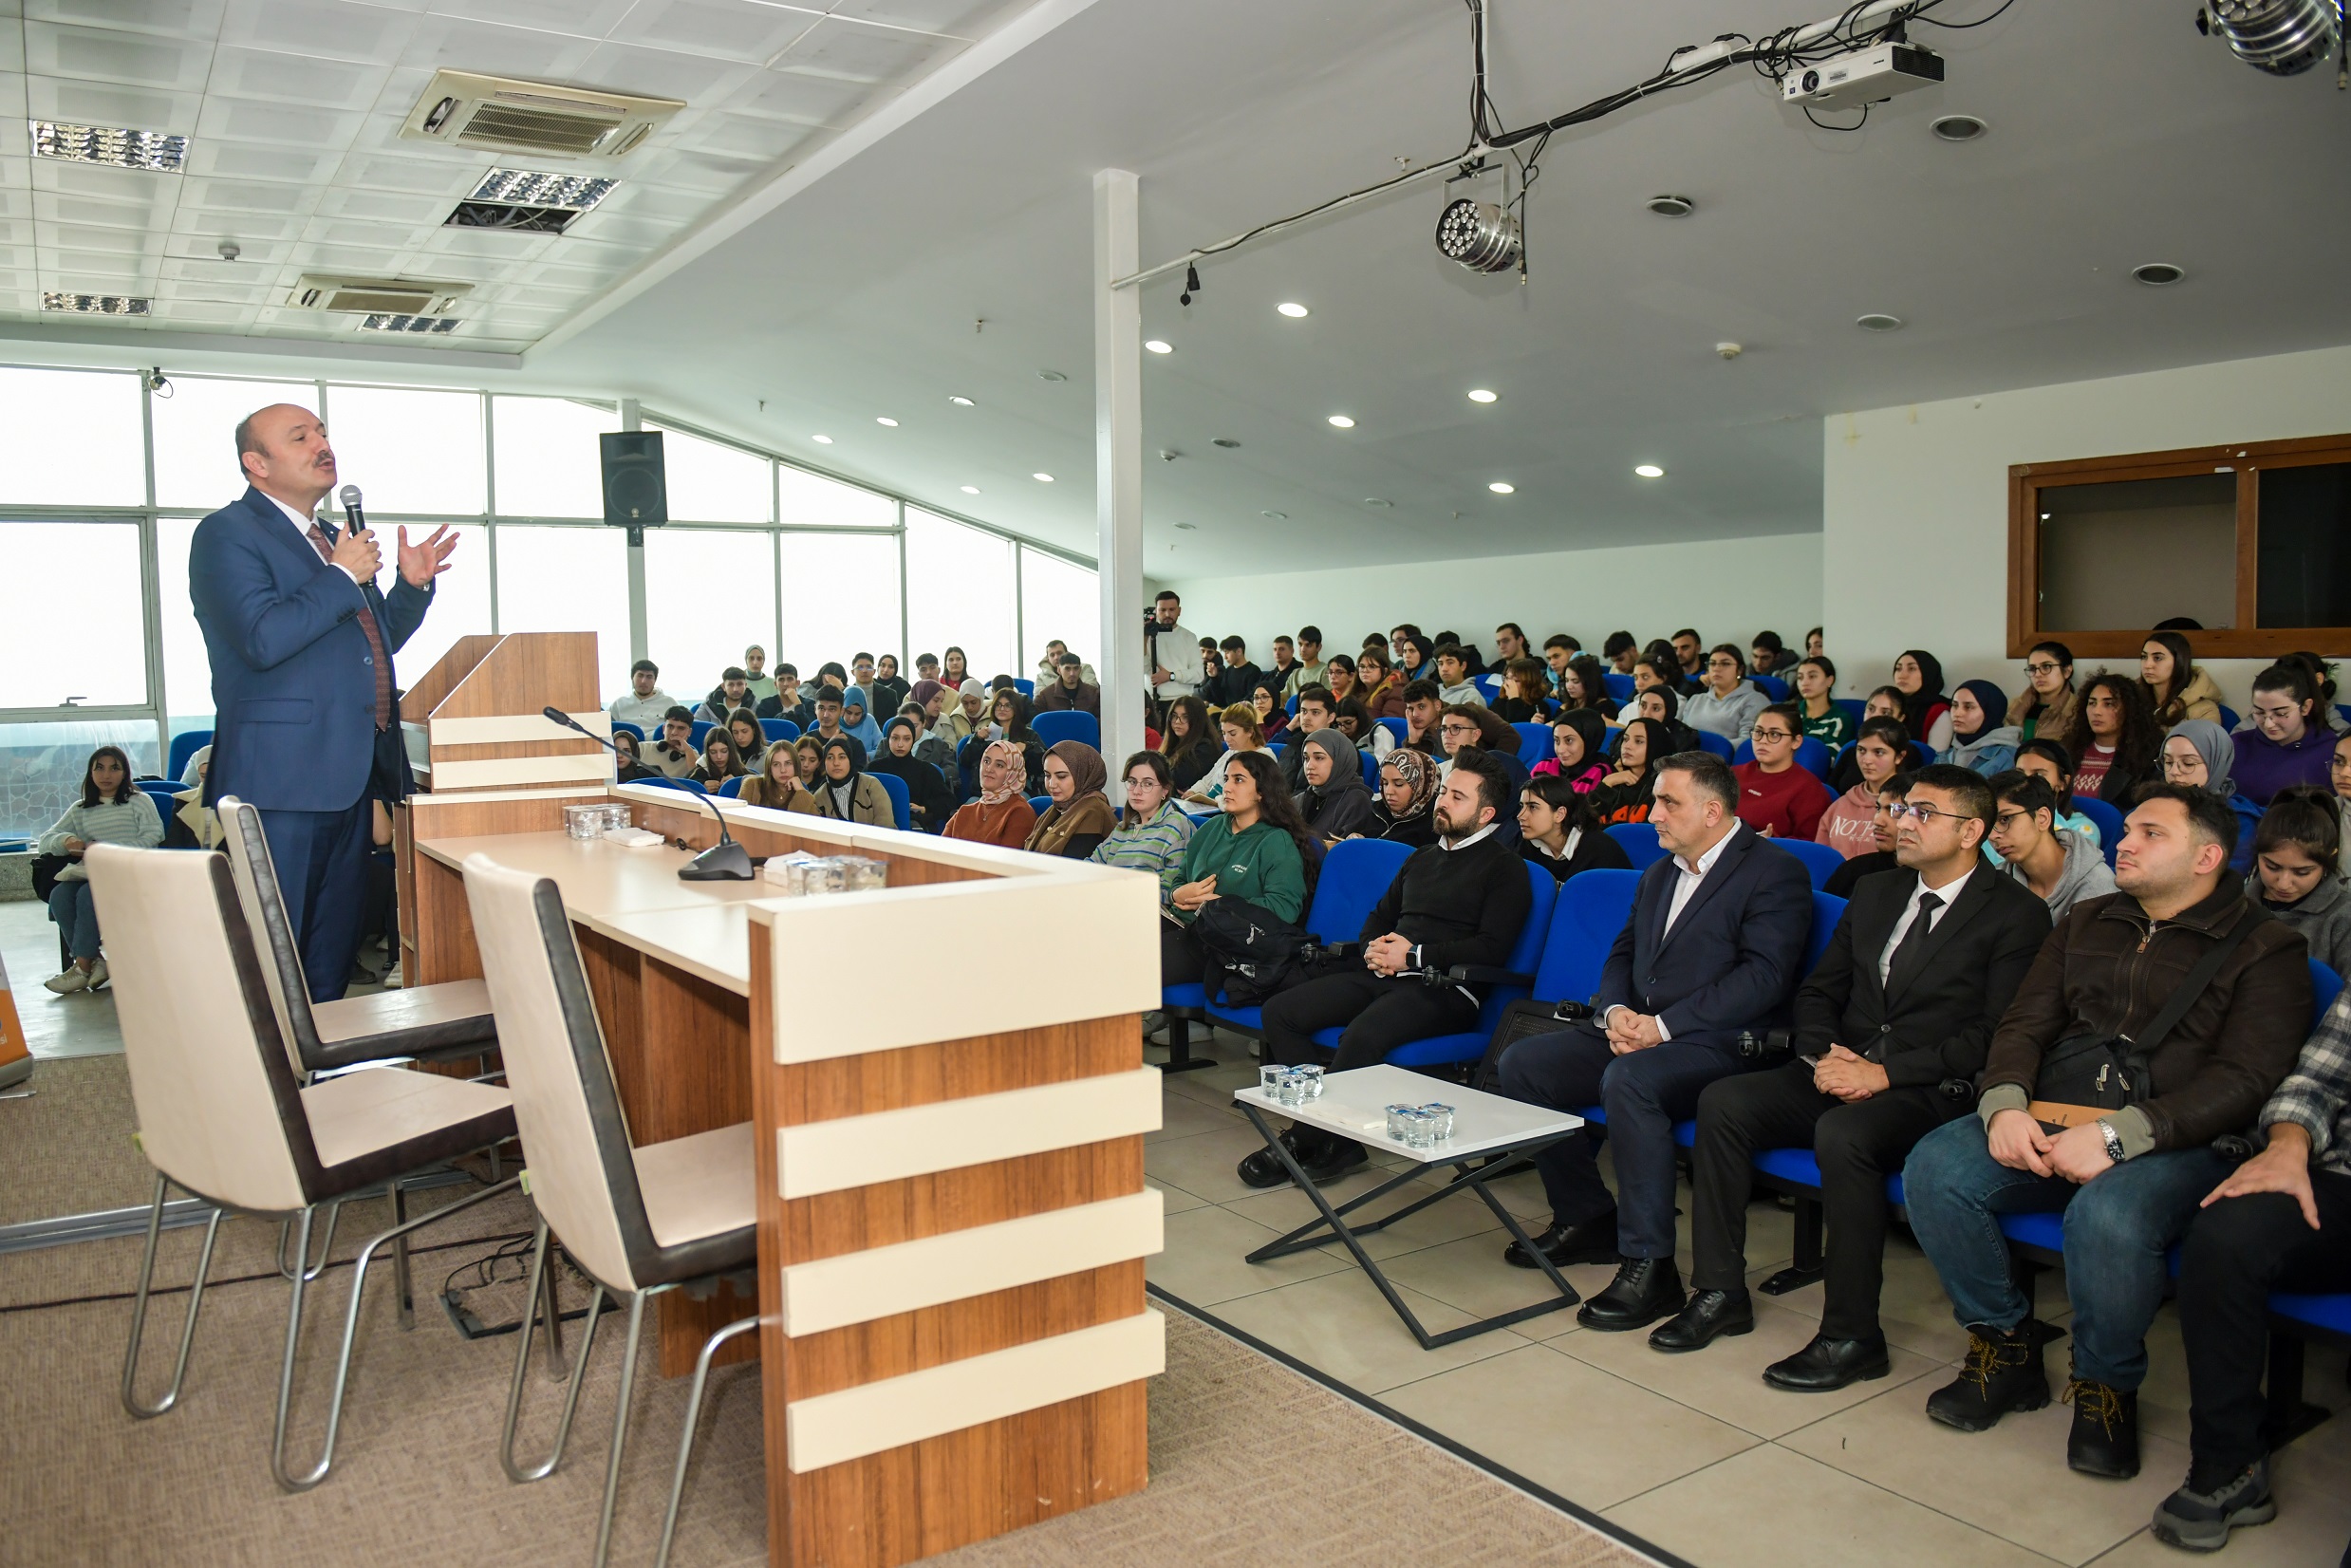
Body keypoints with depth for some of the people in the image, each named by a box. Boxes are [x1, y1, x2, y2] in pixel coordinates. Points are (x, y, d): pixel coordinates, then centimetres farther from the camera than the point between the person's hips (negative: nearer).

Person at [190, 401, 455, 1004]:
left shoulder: (334, 541, 20)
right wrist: (343, 576, -11)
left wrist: (412, 585, 14)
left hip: (350, 775, 8)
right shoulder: (228, 533, -5)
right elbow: (264, 639, -21)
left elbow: (375, 641, 30)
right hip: (280, 779, -8)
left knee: (334, 954, 14)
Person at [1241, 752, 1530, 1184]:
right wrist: (1373, 948, 7)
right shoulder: (1423, 856, 26)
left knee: (1362, 1035, -36)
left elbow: (1491, 949, -10)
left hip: (1444, 988, -8)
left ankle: (1305, 1142, -15)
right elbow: (1379, 916, 32)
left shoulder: (1503, 865, 2)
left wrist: (1413, 955, -11)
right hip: (1381, 975, 8)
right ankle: (1333, 1137, -13)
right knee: (1280, 1011, -12)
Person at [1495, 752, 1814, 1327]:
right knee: (1522, 1062, -7)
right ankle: (1586, 1218, 7)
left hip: (1717, 1043, -8)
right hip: (1634, 1030, 9)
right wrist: (1615, 1011, -4)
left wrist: (1662, 1025, -22)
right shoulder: (1659, 874, 20)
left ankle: (1649, 1267, -25)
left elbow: (1764, 977, -17)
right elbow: (1623, 955, 20)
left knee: (1628, 1079, -36)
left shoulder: (1776, 874, -6)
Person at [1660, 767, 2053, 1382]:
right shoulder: (1875, 894, 18)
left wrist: (1887, 1073, -18)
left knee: (1842, 1133, -36)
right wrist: (1824, 1055, -3)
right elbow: (1818, 990, 18)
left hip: (1932, 1090, -6)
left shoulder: (2017, 914, -1)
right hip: (1840, 1072, 6)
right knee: (1723, 1100, -17)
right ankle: (1721, 1292, -8)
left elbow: (1993, 1036, -11)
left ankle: (1853, 1335, -20)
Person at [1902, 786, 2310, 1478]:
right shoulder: (2086, 923, 21)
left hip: (2175, 1142, -5)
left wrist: (2118, 1135, -22)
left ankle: (2107, 1387, -7)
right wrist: (2005, 1104, -9)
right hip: (2050, 1123, 5)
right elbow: (2024, 1024, 13)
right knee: (1935, 1167, -23)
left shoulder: (2265, 949, 4)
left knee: (2108, 1214, -37)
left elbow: (2242, 1079, -9)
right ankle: (2007, 1346, -1)